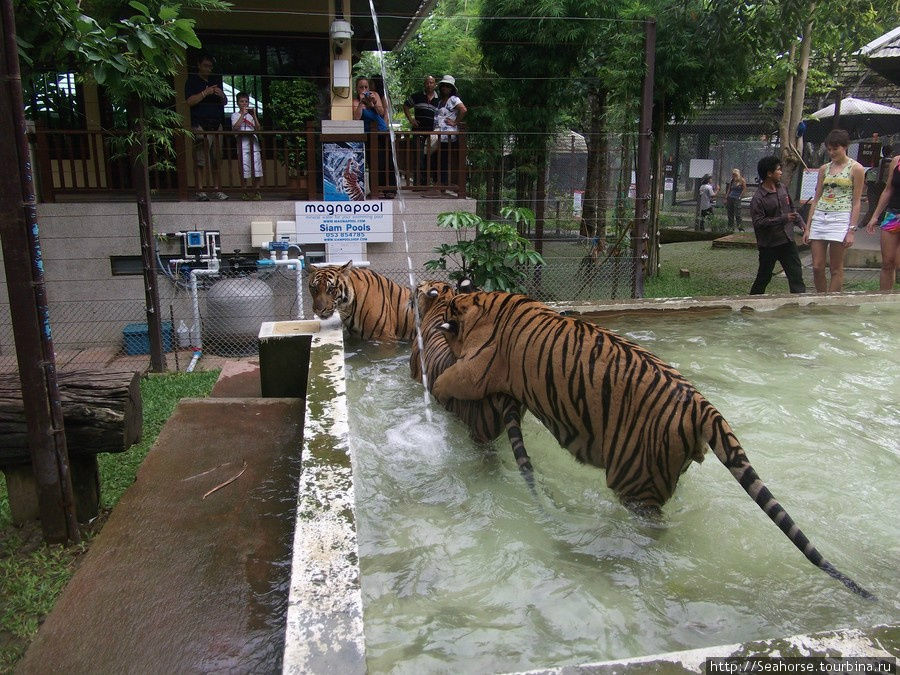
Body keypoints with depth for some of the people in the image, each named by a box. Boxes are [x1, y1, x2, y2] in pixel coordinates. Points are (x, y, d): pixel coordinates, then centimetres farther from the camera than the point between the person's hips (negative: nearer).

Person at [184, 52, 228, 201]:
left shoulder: (216, 80, 21)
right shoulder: (192, 80, 6)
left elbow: (225, 102, 23)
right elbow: (190, 101, -6)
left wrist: (222, 95, 1)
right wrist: (206, 92, -13)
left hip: (216, 125, 5)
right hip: (200, 126, -5)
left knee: (217, 159, 2)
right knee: (200, 160, -8)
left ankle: (216, 190, 7)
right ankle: (200, 191, -6)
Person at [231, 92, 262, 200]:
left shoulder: (251, 114, 17)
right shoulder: (235, 115, 7)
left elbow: (258, 129, 5)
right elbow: (235, 128, -12)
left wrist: (254, 116, -6)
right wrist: (243, 114, -13)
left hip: (253, 142, 3)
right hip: (243, 144, -3)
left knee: (257, 169, -2)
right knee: (244, 169, -5)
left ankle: (257, 192, 6)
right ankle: (245, 193, 2)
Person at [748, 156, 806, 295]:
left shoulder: (782, 188, 7)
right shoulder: (758, 198, -16)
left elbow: (791, 208, 20)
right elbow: (758, 223, -23)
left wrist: (801, 223, 12)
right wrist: (783, 219, -25)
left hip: (787, 240, 6)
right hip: (769, 244, -6)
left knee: (796, 274, 2)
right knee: (764, 277, 7)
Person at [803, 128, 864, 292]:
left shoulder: (855, 168, 1)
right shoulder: (824, 169, 14)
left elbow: (856, 203, -3)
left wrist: (852, 230, -10)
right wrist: (808, 227, 9)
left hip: (840, 218, -5)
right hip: (819, 217, 5)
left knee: (836, 268, 0)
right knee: (817, 267, 2)